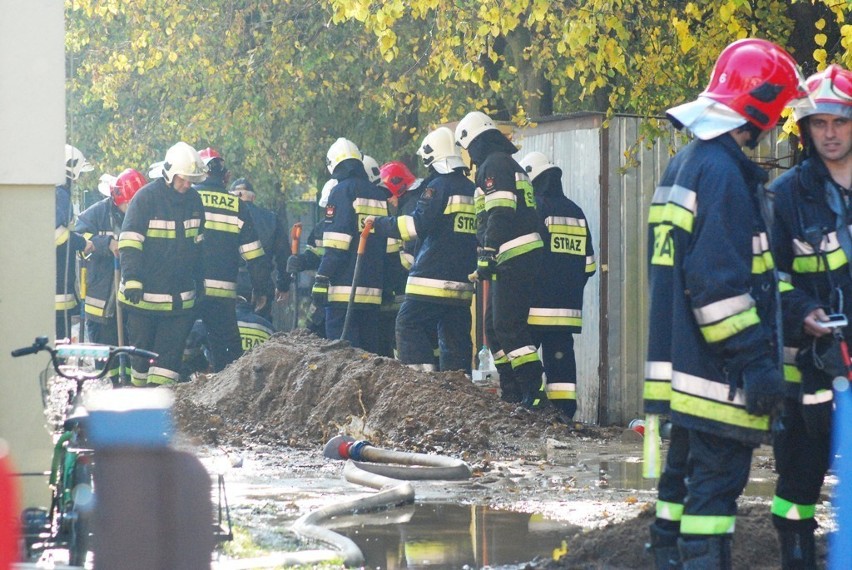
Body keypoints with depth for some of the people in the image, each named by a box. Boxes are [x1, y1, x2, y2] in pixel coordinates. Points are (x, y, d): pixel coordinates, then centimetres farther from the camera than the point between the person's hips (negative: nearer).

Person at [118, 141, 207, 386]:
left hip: (180, 298, 4)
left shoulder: (194, 200, 7)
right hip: (145, 293, -4)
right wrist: (132, 280, -23)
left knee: (171, 352, -3)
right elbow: (129, 243, -14)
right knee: (142, 347, 8)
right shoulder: (146, 198, -10)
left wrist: (199, 282, 23)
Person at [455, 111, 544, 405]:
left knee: (507, 325, -14)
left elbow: (500, 214, -19)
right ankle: (512, 394, 14)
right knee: (494, 325, 14)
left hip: (512, 258, -10)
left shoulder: (493, 165, -8)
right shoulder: (511, 165, 24)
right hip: (525, 257, 10)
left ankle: (534, 389, -20)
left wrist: (486, 255, -21)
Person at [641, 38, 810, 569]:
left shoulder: (685, 165, 16)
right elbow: (719, 283, -23)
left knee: (683, 476, 15)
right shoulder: (723, 172, -17)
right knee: (717, 484, -7)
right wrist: (757, 360, -20)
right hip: (718, 376, -10)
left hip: (680, 362, 10)